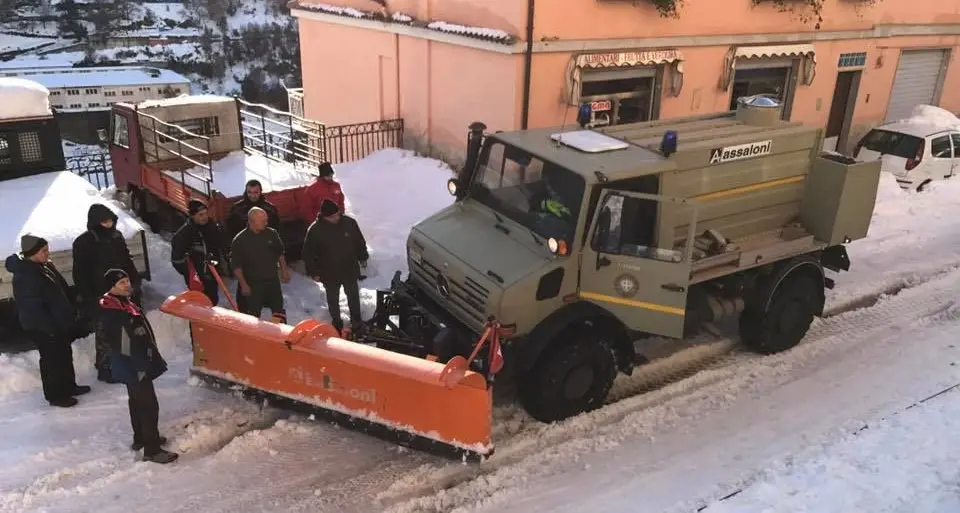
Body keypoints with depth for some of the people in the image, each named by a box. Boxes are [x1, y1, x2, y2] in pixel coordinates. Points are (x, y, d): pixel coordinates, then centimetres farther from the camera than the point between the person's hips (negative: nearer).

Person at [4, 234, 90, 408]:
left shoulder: (45, 265, 4)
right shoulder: (24, 277, -26)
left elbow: (63, 290, 15)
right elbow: (32, 308, -26)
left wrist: (72, 312, 15)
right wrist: (50, 328, -22)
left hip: (60, 322, 9)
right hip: (42, 327, -9)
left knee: (65, 355, 20)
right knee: (52, 360, 3)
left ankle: (69, 386, 36)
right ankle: (55, 395, 17)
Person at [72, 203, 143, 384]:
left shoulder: (116, 236, 5)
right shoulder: (83, 243, -12)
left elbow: (127, 261, 16)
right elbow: (80, 274, -12)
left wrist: (136, 282, 15)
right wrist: (87, 298, -14)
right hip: (100, 296, -6)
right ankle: (105, 369, 10)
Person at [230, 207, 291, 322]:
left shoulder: (272, 234, -3)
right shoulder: (239, 240, -14)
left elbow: (280, 253, 12)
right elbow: (236, 266, -11)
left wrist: (284, 270, 10)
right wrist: (243, 284, -13)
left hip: (272, 280, 4)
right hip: (253, 284, -4)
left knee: (279, 310, 16)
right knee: (253, 314, 5)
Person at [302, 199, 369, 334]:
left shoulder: (349, 222, -13)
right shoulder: (315, 230, -19)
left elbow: (359, 241, 4)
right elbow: (308, 253, -10)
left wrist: (362, 258, 11)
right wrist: (313, 272, -8)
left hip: (350, 269, 2)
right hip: (329, 273, -2)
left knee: (353, 295, 19)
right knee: (333, 299, 16)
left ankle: (356, 319, 39)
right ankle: (336, 322, 36)